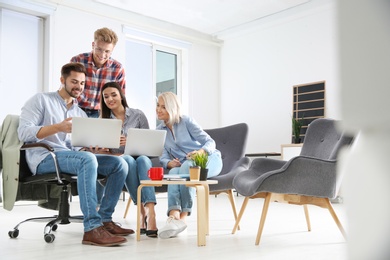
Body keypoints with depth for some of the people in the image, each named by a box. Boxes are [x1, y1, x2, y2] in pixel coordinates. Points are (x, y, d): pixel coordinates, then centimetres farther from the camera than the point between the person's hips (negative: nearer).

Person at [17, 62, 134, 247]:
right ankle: (92, 229, -39)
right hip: (44, 158, -6)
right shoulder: (41, 100, 5)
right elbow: (23, 132, -9)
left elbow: (83, 146, 13)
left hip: (74, 158, 7)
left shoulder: (80, 113, 23)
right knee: (88, 159, -36)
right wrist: (58, 127, -22)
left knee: (119, 163, -11)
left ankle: (105, 220, -11)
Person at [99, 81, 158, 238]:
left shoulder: (138, 115, 9)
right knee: (128, 160, -36)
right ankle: (143, 212, -39)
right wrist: (118, 155, -15)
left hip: (140, 157, 0)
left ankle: (150, 213, -51)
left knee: (143, 160, -37)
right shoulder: (103, 120, 13)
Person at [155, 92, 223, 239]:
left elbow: (210, 142, -6)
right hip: (183, 165, 3)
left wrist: (200, 152, -29)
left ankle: (183, 216, -40)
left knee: (187, 166, -37)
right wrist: (169, 163, -21)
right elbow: (163, 156, 4)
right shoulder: (159, 131, 12)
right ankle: (174, 217, -54)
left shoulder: (187, 121, 0)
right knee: (173, 172, -34)